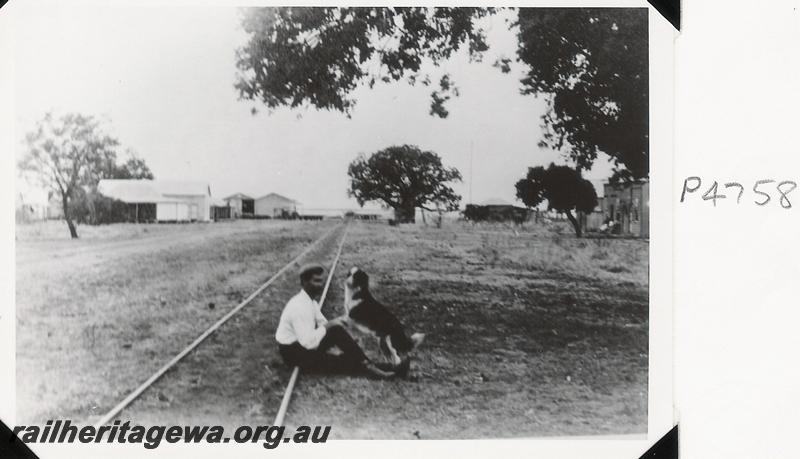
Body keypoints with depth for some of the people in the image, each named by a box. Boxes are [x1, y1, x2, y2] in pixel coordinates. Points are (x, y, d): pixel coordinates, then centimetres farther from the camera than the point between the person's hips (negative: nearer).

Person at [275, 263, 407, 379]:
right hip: (293, 353, -9)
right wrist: (327, 326, -20)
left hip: (302, 344, 9)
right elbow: (308, 342, -30)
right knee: (336, 331, -24)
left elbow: (322, 324, 11)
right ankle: (367, 367, -16)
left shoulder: (310, 301, 5)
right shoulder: (299, 307, -25)